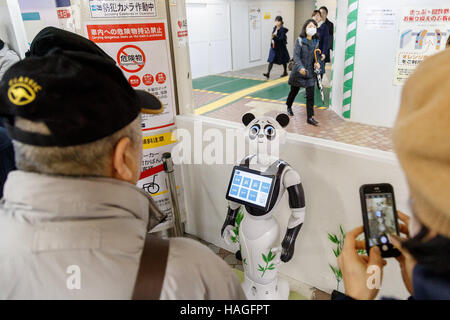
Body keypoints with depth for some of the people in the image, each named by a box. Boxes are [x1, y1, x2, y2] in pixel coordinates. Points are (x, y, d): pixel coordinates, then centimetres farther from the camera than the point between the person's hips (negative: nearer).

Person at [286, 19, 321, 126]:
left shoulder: (316, 42, 4)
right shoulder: (300, 40, -9)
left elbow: (315, 55, 15)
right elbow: (296, 55, -17)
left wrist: (316, 63, -6)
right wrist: (300, 67, -30)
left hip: (310, 72, 3)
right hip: (298, 71, -3)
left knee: (310, 95, -4)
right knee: (294, 91, 15)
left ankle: (310, 117, 0)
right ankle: (289, 107, 43)